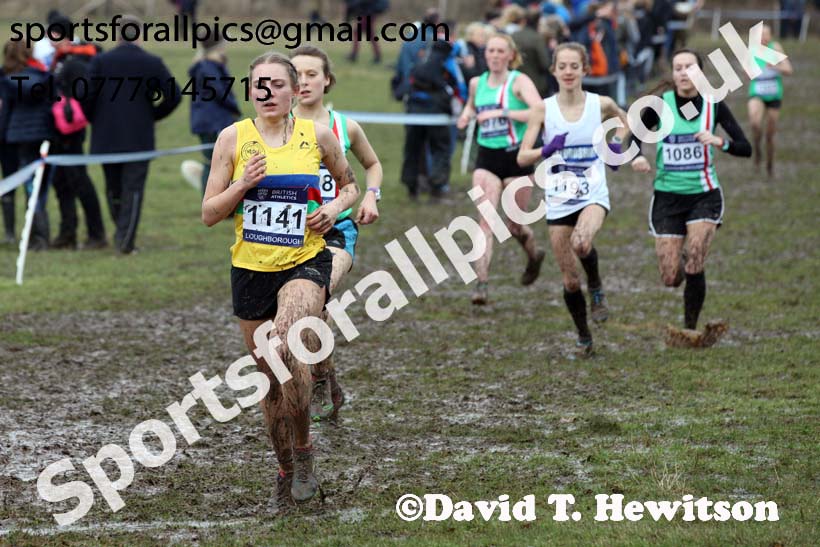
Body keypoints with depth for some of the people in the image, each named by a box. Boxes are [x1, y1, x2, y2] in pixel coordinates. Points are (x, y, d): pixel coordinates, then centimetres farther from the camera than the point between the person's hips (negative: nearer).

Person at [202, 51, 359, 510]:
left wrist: (335, 207, -3)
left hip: (305, 263, -2)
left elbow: (350, 184, 18)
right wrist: (243, 184, -16)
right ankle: (287, 471, 27)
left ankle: (304, 447, -8)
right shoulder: (233, 138, -1)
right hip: (251, 268, 2)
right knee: (271, 379, 9)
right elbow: (209, 214, 1)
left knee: (287, 349, -29)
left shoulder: (317, 135, 0)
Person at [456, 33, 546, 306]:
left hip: (517, 157, -3)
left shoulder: (519, 81, -8)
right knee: (486, 218, -13)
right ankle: (482, 283, -17)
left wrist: (502, 112, -26)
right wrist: (466, 114, 7)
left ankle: (534, 255, 43)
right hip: (487, 157, 3)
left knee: (514, 224, 9)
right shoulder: (477, 83, 7)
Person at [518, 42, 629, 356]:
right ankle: (583, 337, 27)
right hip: (559, 200, 2)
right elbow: (522, 157, -6)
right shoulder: (544, 110, -3)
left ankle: (596, 289, -4)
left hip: (593, 196, -2)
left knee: (581, 242, -35)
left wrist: (617, 142, 2)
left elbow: (623, 119, 22)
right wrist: (547, 150, -24)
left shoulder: (601, 104, -2)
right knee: (569, 279, 5)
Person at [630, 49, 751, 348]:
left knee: (694, 264, -20)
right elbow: (635, 138, 7)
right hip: (667, 196, 1)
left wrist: (720, 142, -24)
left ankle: (690, 330, -5)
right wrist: (636, 158, -15)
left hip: (704, 195, 0)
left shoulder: (713, 105, -4)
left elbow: (745, 148, -5)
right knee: (671, 278, -4)